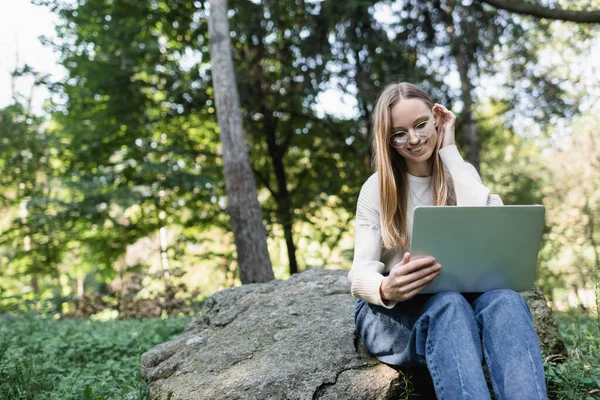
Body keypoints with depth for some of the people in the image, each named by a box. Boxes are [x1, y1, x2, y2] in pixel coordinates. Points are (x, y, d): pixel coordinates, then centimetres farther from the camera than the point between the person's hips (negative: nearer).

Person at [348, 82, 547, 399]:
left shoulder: (461, 174, 8)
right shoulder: (377, 187, 1)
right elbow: (361, 272, -8)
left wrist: (449, 149, -7)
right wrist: (386, 289, -34)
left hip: (458, 299, 2)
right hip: (391, 311, -2)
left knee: (504, 299, -33)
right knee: (447, 304, -37)